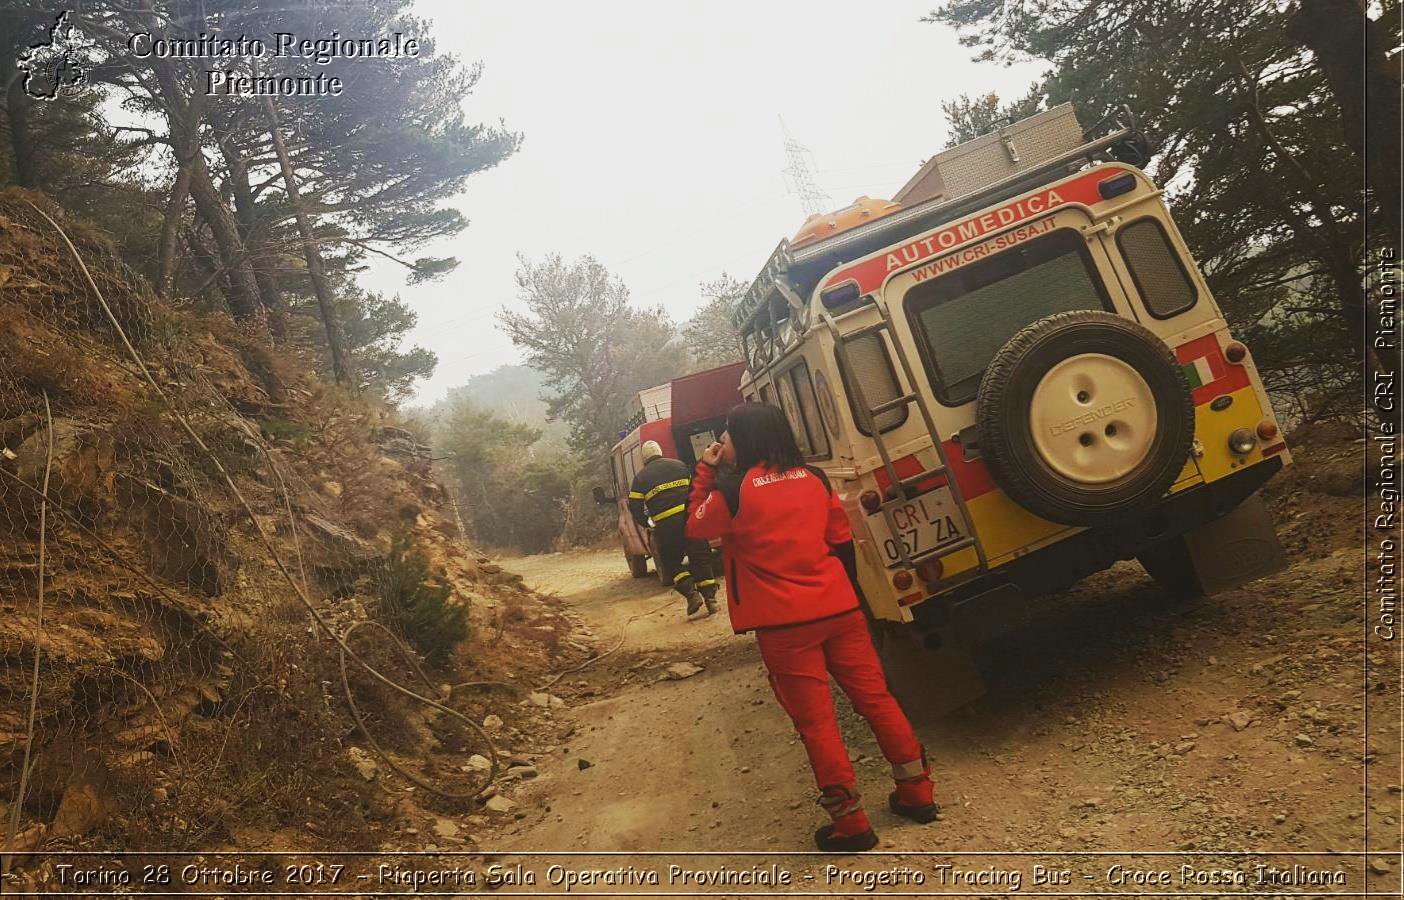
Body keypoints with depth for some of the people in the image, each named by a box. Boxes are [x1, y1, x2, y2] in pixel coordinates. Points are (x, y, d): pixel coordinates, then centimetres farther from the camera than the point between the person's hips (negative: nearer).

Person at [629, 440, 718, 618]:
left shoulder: (641, 477, 9)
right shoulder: (678, 465, 15)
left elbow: (635, 507, 7)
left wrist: (646, 523, 22)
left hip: (666, 524, -2)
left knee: (672, 563, 14)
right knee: (700, 558, 11)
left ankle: (691, 594, -3)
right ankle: (710, 597, 7)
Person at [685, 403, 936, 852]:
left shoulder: (734, 488, -9)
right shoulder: (812, 477, 8)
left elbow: (696, 527, 8)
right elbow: (841, 539, 13)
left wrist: (705, 471, 12)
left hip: (783, 624, -5)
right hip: (838, 608, 5)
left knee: (816, 721, 4)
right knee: (875, 697, 15)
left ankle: (851, 822, 11)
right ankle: (917, 792, 24)